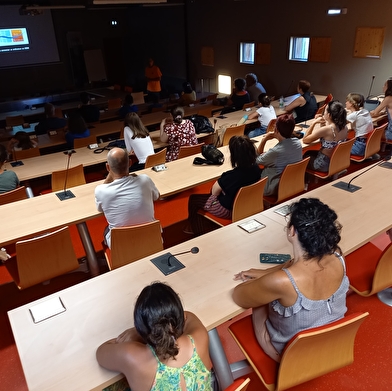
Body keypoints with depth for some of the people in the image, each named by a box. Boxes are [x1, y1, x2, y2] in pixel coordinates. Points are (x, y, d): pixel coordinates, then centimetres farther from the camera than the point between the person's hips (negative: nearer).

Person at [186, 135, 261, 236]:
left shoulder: (231, 176, -37)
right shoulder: (256, 168, -15)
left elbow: (215, 191, -18)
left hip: (229, 210, -8)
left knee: (193, 199, 13)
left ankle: (198, 232, 33)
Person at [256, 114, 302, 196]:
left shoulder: (275, 151, -33)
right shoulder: (298, 143, -12)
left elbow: (257, 160, -11)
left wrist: (264, 139, -7)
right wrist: (277, 137, 2)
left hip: (275, 189, -7)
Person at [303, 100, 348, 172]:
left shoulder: (325, 129, -29)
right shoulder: (344, 127, -6)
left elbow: (305, 140, -17)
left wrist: (314, 123, -13)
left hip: (325, 164, -7)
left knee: (306, 155, 23)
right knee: (311, 153, 30)